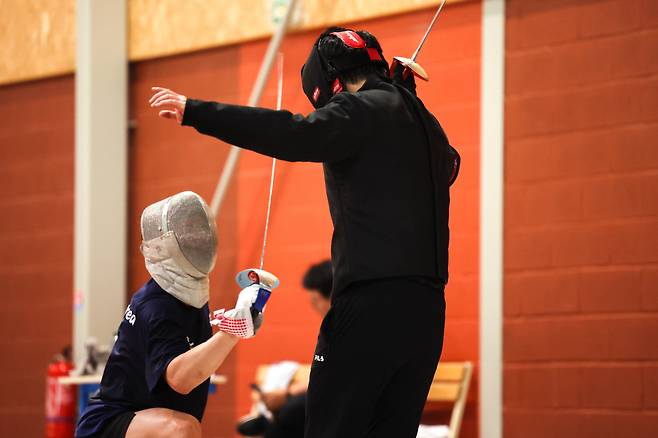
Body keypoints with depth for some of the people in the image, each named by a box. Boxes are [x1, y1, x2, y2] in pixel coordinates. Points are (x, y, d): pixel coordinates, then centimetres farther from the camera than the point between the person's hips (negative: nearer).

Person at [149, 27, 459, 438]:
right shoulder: (424, 122, 20)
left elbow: (294, 137, -20)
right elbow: (448, 166, 41)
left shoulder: (361, 108, -4)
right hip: (427, 310, 8)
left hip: (373, 304, -8)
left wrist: (195, 111, -21)